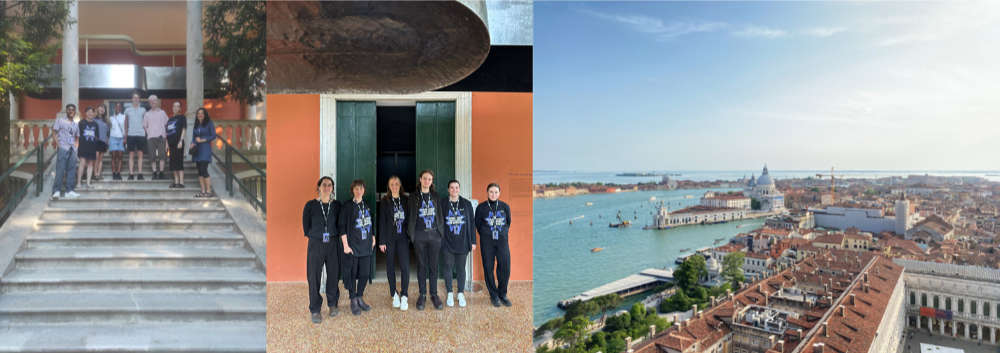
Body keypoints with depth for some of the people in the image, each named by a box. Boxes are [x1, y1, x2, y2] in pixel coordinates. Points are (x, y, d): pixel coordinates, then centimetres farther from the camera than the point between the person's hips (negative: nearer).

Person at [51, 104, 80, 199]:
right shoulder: (60, 119, 4)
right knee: (60, 170, -8)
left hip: (72, 149, 5)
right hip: (63, 148, -5)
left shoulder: (75, 125, 18)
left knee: (71, 170, 4)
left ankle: (69, 190, 8)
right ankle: (56, 190, -6)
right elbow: (54, 131, -1)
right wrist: (57, 143, -10)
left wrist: (75, 145, 9)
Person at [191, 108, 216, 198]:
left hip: (205, 149, -6)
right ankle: (203, 191, 8)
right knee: (200, 171, 4)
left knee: (204, 170, -14)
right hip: (197, 150, 6)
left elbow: (213, 136, -6)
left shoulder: (209, 124, -2)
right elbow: (195, 137, 20)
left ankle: (209, 191, -10)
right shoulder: (196, 125, 15)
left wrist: (202, 140, -13)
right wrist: (193, 144, 2)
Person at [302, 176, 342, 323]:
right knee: (314, 277, 0)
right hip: (316, 245, -2)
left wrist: (332, 237, 4)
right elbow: (306, 226, 3)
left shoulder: (336, 205, 3)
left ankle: (332, 304, 24)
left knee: (333, 275, 6)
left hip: (333, 245, 2)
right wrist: (317, 237, 5)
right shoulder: (310, 205, -3)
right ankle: (315, 310, 10)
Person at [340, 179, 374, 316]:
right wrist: (345, 245, -14)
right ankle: (353, 301, 13)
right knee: (352, 273, 2)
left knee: (365, 273, 8)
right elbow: (342, 227, -9)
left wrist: (373, 239, 14)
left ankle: (360, 298, 23)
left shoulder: (367, 206, 12)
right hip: (352, 246, -5)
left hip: (366, 246, 5)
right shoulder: (347, 207, -6)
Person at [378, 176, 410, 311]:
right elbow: (381, 221, 1)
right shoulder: (384, 201, 3)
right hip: (389, 238, 0)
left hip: (403, 238, 0)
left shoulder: (406, 200, 7)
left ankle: (404, 296, -4)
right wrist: (382, 241, -4)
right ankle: (394, 295, 18)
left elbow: (409, 218, 8)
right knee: (390, 267, 6)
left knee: (405, 266, -9)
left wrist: (410, 236, 1)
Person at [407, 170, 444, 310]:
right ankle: (422, 295, 13)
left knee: (433, 265, 5)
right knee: (421, 265, 5)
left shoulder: (436, 197, 9)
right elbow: (411, 217, 4)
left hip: (434, 235, 1)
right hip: (420, 235, -1)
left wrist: (441, 233, 2)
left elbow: (440, 215, 9)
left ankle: (434, 294, 13)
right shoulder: (414, 197, 4)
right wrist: (411, 234, -2)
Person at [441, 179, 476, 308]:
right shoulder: (442, 203, 0)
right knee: (448, 267, 5)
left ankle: (461, 294, 17)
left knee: (461, 268, 7)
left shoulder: (467, 204, 4)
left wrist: (473, 241, 3)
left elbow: (471, 223, 5)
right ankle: (450, 294, 18)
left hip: (463, 242, 1)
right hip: (448, 242, -1)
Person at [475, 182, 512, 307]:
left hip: (502, 241, 1)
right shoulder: (481, 207, 1)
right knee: (488, 268, 1)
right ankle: (493, 295, 14)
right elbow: (477, 224, 10)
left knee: (505, 267, -3)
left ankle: (502, 294, 14)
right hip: (487, 242, -1)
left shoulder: (505, 206, 5)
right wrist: (485, 235, 10)